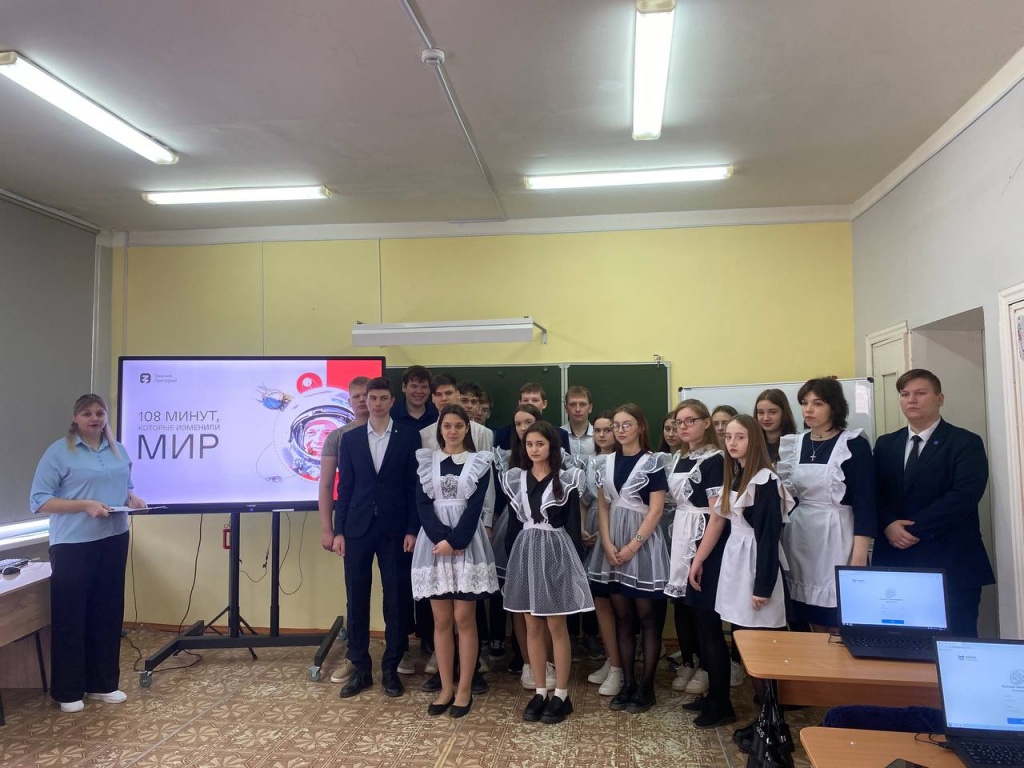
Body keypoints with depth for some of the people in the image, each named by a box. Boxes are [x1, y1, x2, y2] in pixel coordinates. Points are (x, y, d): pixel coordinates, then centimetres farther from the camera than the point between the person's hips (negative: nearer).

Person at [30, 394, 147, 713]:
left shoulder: (118, 450, 10)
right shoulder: (59, 452, -7)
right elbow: (39, 500, -11)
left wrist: (133, 499, -2)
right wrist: (85, 505, -21)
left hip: (113, 541, 5)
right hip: (73, 545, -5)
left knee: (108, 612, 12)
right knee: (70, 616, 4)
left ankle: (103, 683, 24)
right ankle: (68, 691, 17)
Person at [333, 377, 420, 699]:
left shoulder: (408, 437, 1)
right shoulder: (350, 438, 7)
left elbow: (414, 486, -1)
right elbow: (344, 487, 6)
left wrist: (412, 530, -7)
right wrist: (339, 531, 2)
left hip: (394, 529, -2)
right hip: (358, 528, 2)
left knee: (396, 600, 4)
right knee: (357, 599, 7)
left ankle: (391, 668, 18)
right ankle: (360, 668, 20)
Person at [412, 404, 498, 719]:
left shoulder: (479, 462, 4)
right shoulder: (425, 460, 8)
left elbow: (475, 507, -5)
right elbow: (423, 504, 0)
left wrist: (454, 542, -16)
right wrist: (442, 538, -14)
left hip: (467, 543, -2)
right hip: (434, 542, 2)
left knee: (464, 619, 0)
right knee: (441, 621, 6)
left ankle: (464, 689, 11)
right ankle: (446, 688, 16)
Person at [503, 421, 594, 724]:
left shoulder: (567, 479, -4)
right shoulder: (515, 479, 6)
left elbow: (573, 524, -4)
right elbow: (514, 523, 9)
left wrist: (571, 559, -8)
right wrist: (514, 557, 6)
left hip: (555, 551, -4)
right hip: (525, 552, 4)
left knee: (556, 626, 2)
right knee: (532, 626, 9)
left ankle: (561, 694, 13)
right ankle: (540, 691, 20)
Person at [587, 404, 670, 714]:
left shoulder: (652, 462, -5)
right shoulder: (609, 461, 8)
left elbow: (656, 509, -10)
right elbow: (603, 506, 7)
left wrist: (633, 546, -15)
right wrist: (607, 544, -5)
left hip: (643, 542, -5)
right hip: (613, 543, 5)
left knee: (645, 616, 3)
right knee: (622, 616, 9)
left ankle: (646, 686, 12)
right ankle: (627, 683, 18)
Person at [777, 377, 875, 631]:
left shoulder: (854, 444, -7)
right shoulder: (795, 443, 8)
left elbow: (864, 502, -11)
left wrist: (859, 556, -16)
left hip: (836, 537, -5)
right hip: (800, 538, 5)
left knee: (840, 627, 1)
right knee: (815, 626, 11)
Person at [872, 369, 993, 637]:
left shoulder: (966, 443, 0)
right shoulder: (885, 444, 14)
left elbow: (963, 496, -13)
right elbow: (874, 493, 7)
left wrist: (914, 529, -17)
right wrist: (889, 525, -13)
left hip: (950, 564, -4)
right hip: (894, 560, 4)